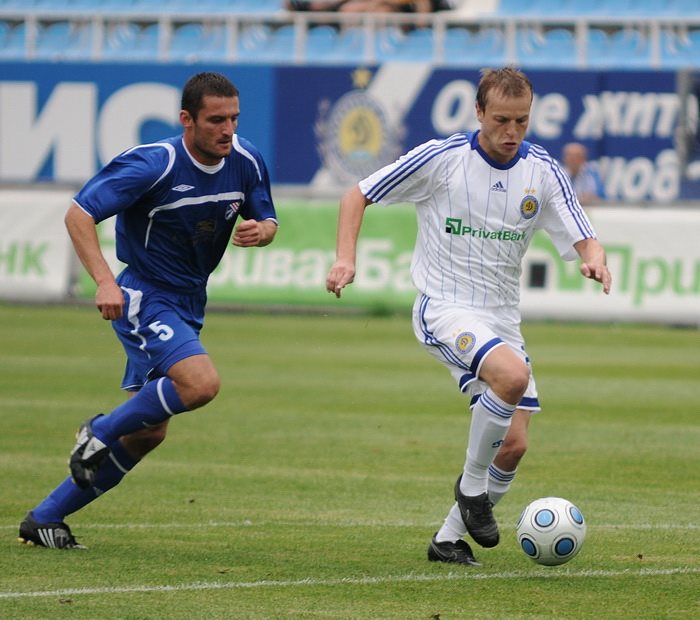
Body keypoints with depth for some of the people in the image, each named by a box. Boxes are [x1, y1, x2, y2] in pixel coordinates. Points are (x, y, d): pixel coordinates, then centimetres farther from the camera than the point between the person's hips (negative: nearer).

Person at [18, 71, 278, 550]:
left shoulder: (246, 161, -3)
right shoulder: (154, 165, -21)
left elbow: (267, 220, 11)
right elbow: (79, 213, -18)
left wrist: (260, 230, -14)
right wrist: (104, 280, -30)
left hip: (186, 307, 8)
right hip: (142, 298, -7)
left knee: (148, 432, 8)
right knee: (201, 383, -30)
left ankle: (46, 518, 18)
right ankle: (101, 433, -6)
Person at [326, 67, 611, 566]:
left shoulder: (544, 172, 0)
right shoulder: (441, 158, -9)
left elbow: (584, 240, -4)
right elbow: (359, 196, 0)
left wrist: (595, 260, -28)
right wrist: (346, 259, -14)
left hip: (503, 317, 5)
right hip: (444, 308, -5)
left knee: (514, 446, -2)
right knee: (512, 374, -33)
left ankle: (450, 537, 18)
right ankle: (471, 485, -12)